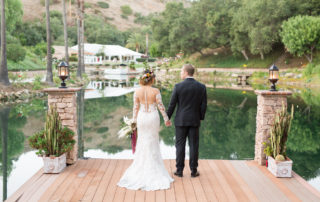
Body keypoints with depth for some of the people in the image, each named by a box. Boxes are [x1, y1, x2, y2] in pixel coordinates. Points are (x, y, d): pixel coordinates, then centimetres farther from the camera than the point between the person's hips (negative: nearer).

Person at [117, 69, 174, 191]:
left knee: (142, 142, 14)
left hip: (142, 118, 2)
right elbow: (161, 106, -8)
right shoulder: (155, 91, -11)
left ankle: (141, 168, 19)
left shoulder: (137, 92, -5)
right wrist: (166, 119, 3)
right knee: (153, 143, 11)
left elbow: (135, 108, 0)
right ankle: (153, 170, 18)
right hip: (153, 117, -2)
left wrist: (134, 122, 10)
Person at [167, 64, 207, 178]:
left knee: (180, 145, 6)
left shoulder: (178, 86, -10)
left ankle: (179, 170, 12)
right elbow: (203, 105, 0)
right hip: (194, 121, 2)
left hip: (181, 120, -2)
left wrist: (167, 117, 6)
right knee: (194, 146, 8)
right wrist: (201, 117, 14)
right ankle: (193, 171, 14)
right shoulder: (201, 87, -3)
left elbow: (172, 104, -6)